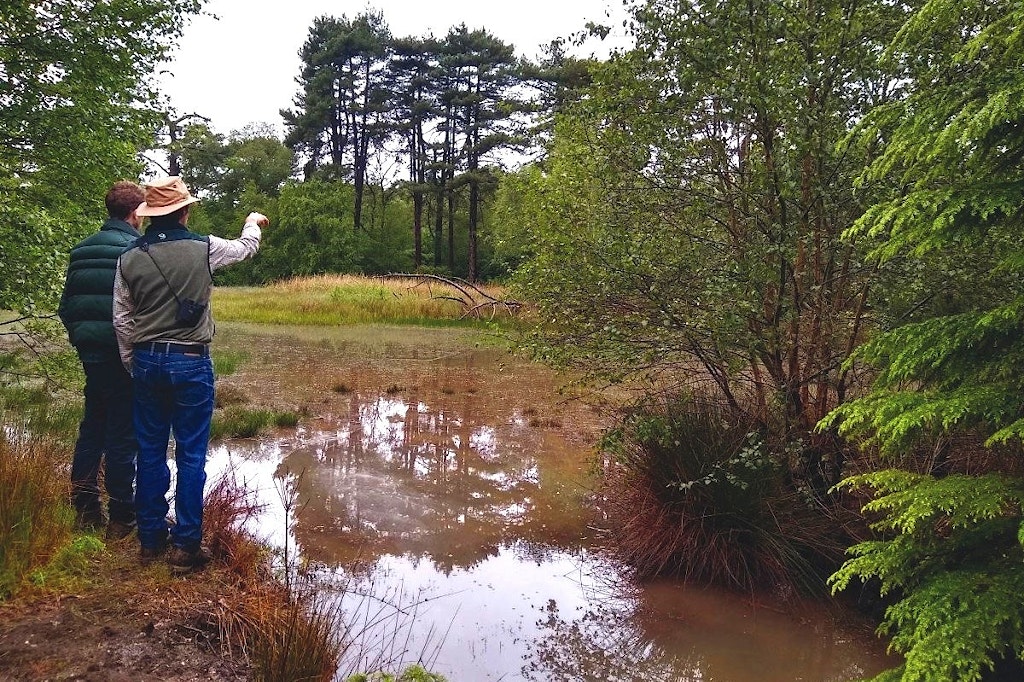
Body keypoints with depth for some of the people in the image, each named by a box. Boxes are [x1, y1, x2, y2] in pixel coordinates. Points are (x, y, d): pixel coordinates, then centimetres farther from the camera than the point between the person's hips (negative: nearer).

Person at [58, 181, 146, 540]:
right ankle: (121, 518, 8)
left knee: (91, 429, 16)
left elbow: (65, 306, 12)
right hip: (125, 357, -7)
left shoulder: (82, 249, 9)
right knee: (122, 436, 0)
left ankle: (85, 510, 24)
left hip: (90, 353, 7)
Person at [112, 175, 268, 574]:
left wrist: (132, 363, 17)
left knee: (151, 451, 13)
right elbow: (246, 248, 13)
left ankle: (151, 538, 22)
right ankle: (185, 546, 7)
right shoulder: (203, 249, -7)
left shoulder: (129, 259, 0)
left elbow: (122, 320, 4)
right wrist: (253, 223, 35)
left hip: (146, 362, 4)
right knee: (191, 455, 3)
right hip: (190, 362, -3)